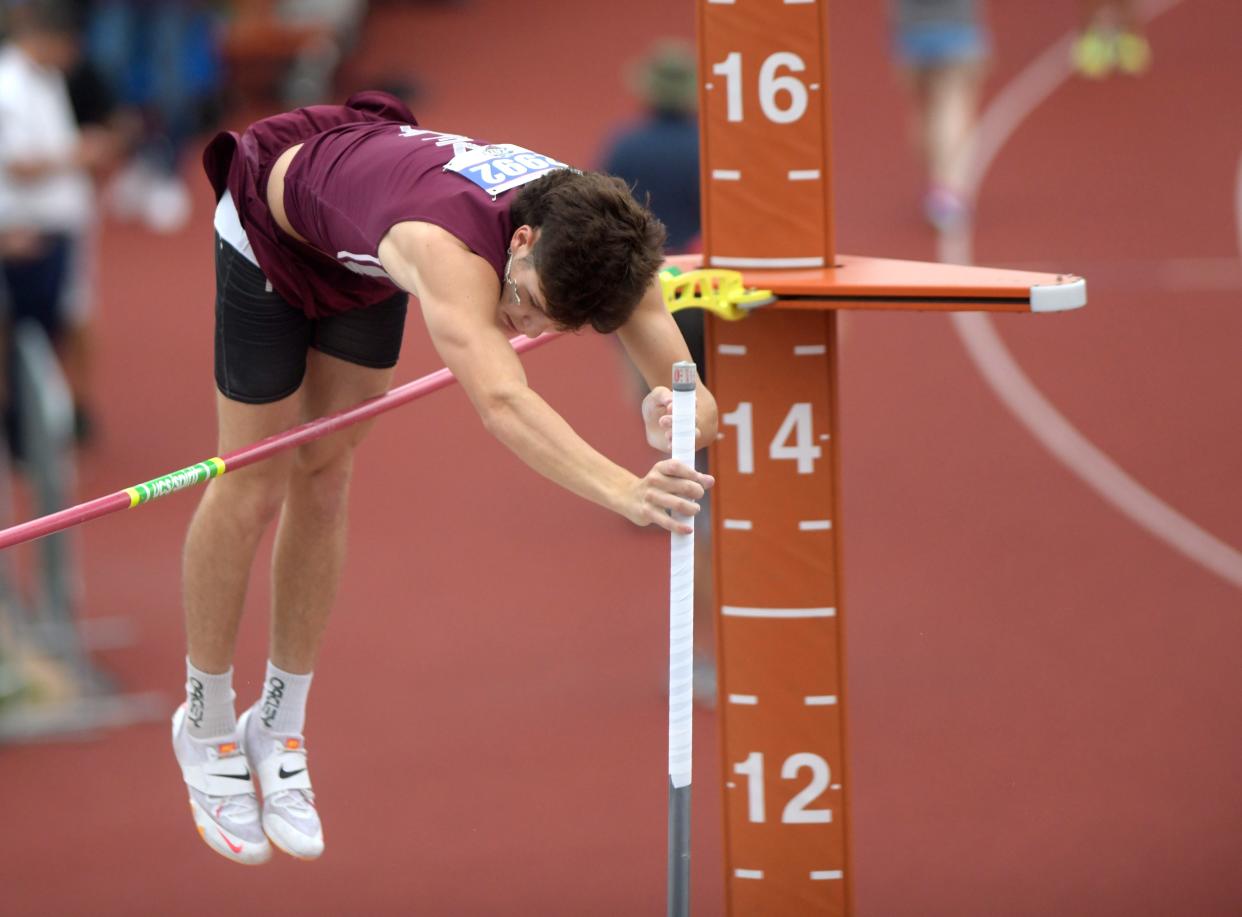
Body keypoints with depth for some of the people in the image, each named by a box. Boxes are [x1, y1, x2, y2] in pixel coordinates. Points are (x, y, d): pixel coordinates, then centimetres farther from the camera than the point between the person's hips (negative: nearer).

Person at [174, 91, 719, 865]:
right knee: (254, 489, 3)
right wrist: (624, 491, -80)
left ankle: (280, 729, 24)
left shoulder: (597, 245, -31)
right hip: (273, 214, -5)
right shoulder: (451, 247, -50)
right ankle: (206, 728, 22)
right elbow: (501, 402, -66)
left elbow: (692, 393, -33)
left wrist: (679, 420, -58)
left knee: (325, 483, 10)